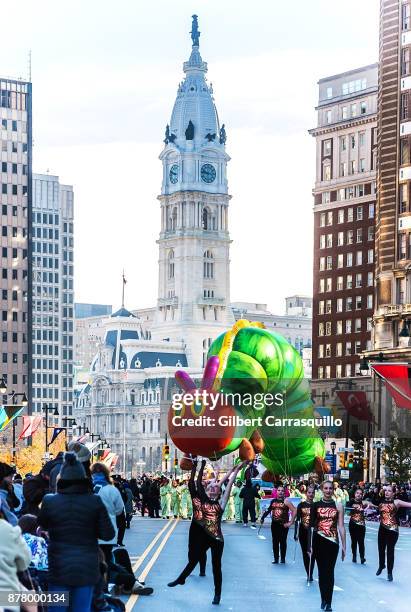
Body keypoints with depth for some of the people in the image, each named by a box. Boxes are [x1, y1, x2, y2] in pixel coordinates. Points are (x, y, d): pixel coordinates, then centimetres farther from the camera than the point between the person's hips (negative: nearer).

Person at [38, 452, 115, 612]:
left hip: (59, 568, -1)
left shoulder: (50, 501, -9)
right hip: (87, 568, 1)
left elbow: (43, 524, 11)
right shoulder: (95, 501, -9)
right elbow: (108, 534, -6)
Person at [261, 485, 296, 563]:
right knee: (275, 542, 6)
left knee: (283, 542, 2)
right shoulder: (273, 501, 6)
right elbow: (269, 510, 20)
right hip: (275, 524, 4)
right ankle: (276, 558, 15)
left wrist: (291, 522, -16)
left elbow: (294, 511, -15)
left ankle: (283, 558, 12)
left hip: (283, 525, -4)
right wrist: (263, 518, 19)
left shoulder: (286, 502, -10)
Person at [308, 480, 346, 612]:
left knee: (329, 572, -1)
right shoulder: (316, 505, 2)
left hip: (332, 542, -1)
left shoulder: (338, 506, 2)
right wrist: (309, 545, 0)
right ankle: (324, 599, 19)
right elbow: (311, 526, 3)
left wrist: (344, 546, 0)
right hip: (319, 541, 1)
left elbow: (341, 527, 2)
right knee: (322, 571, 7)